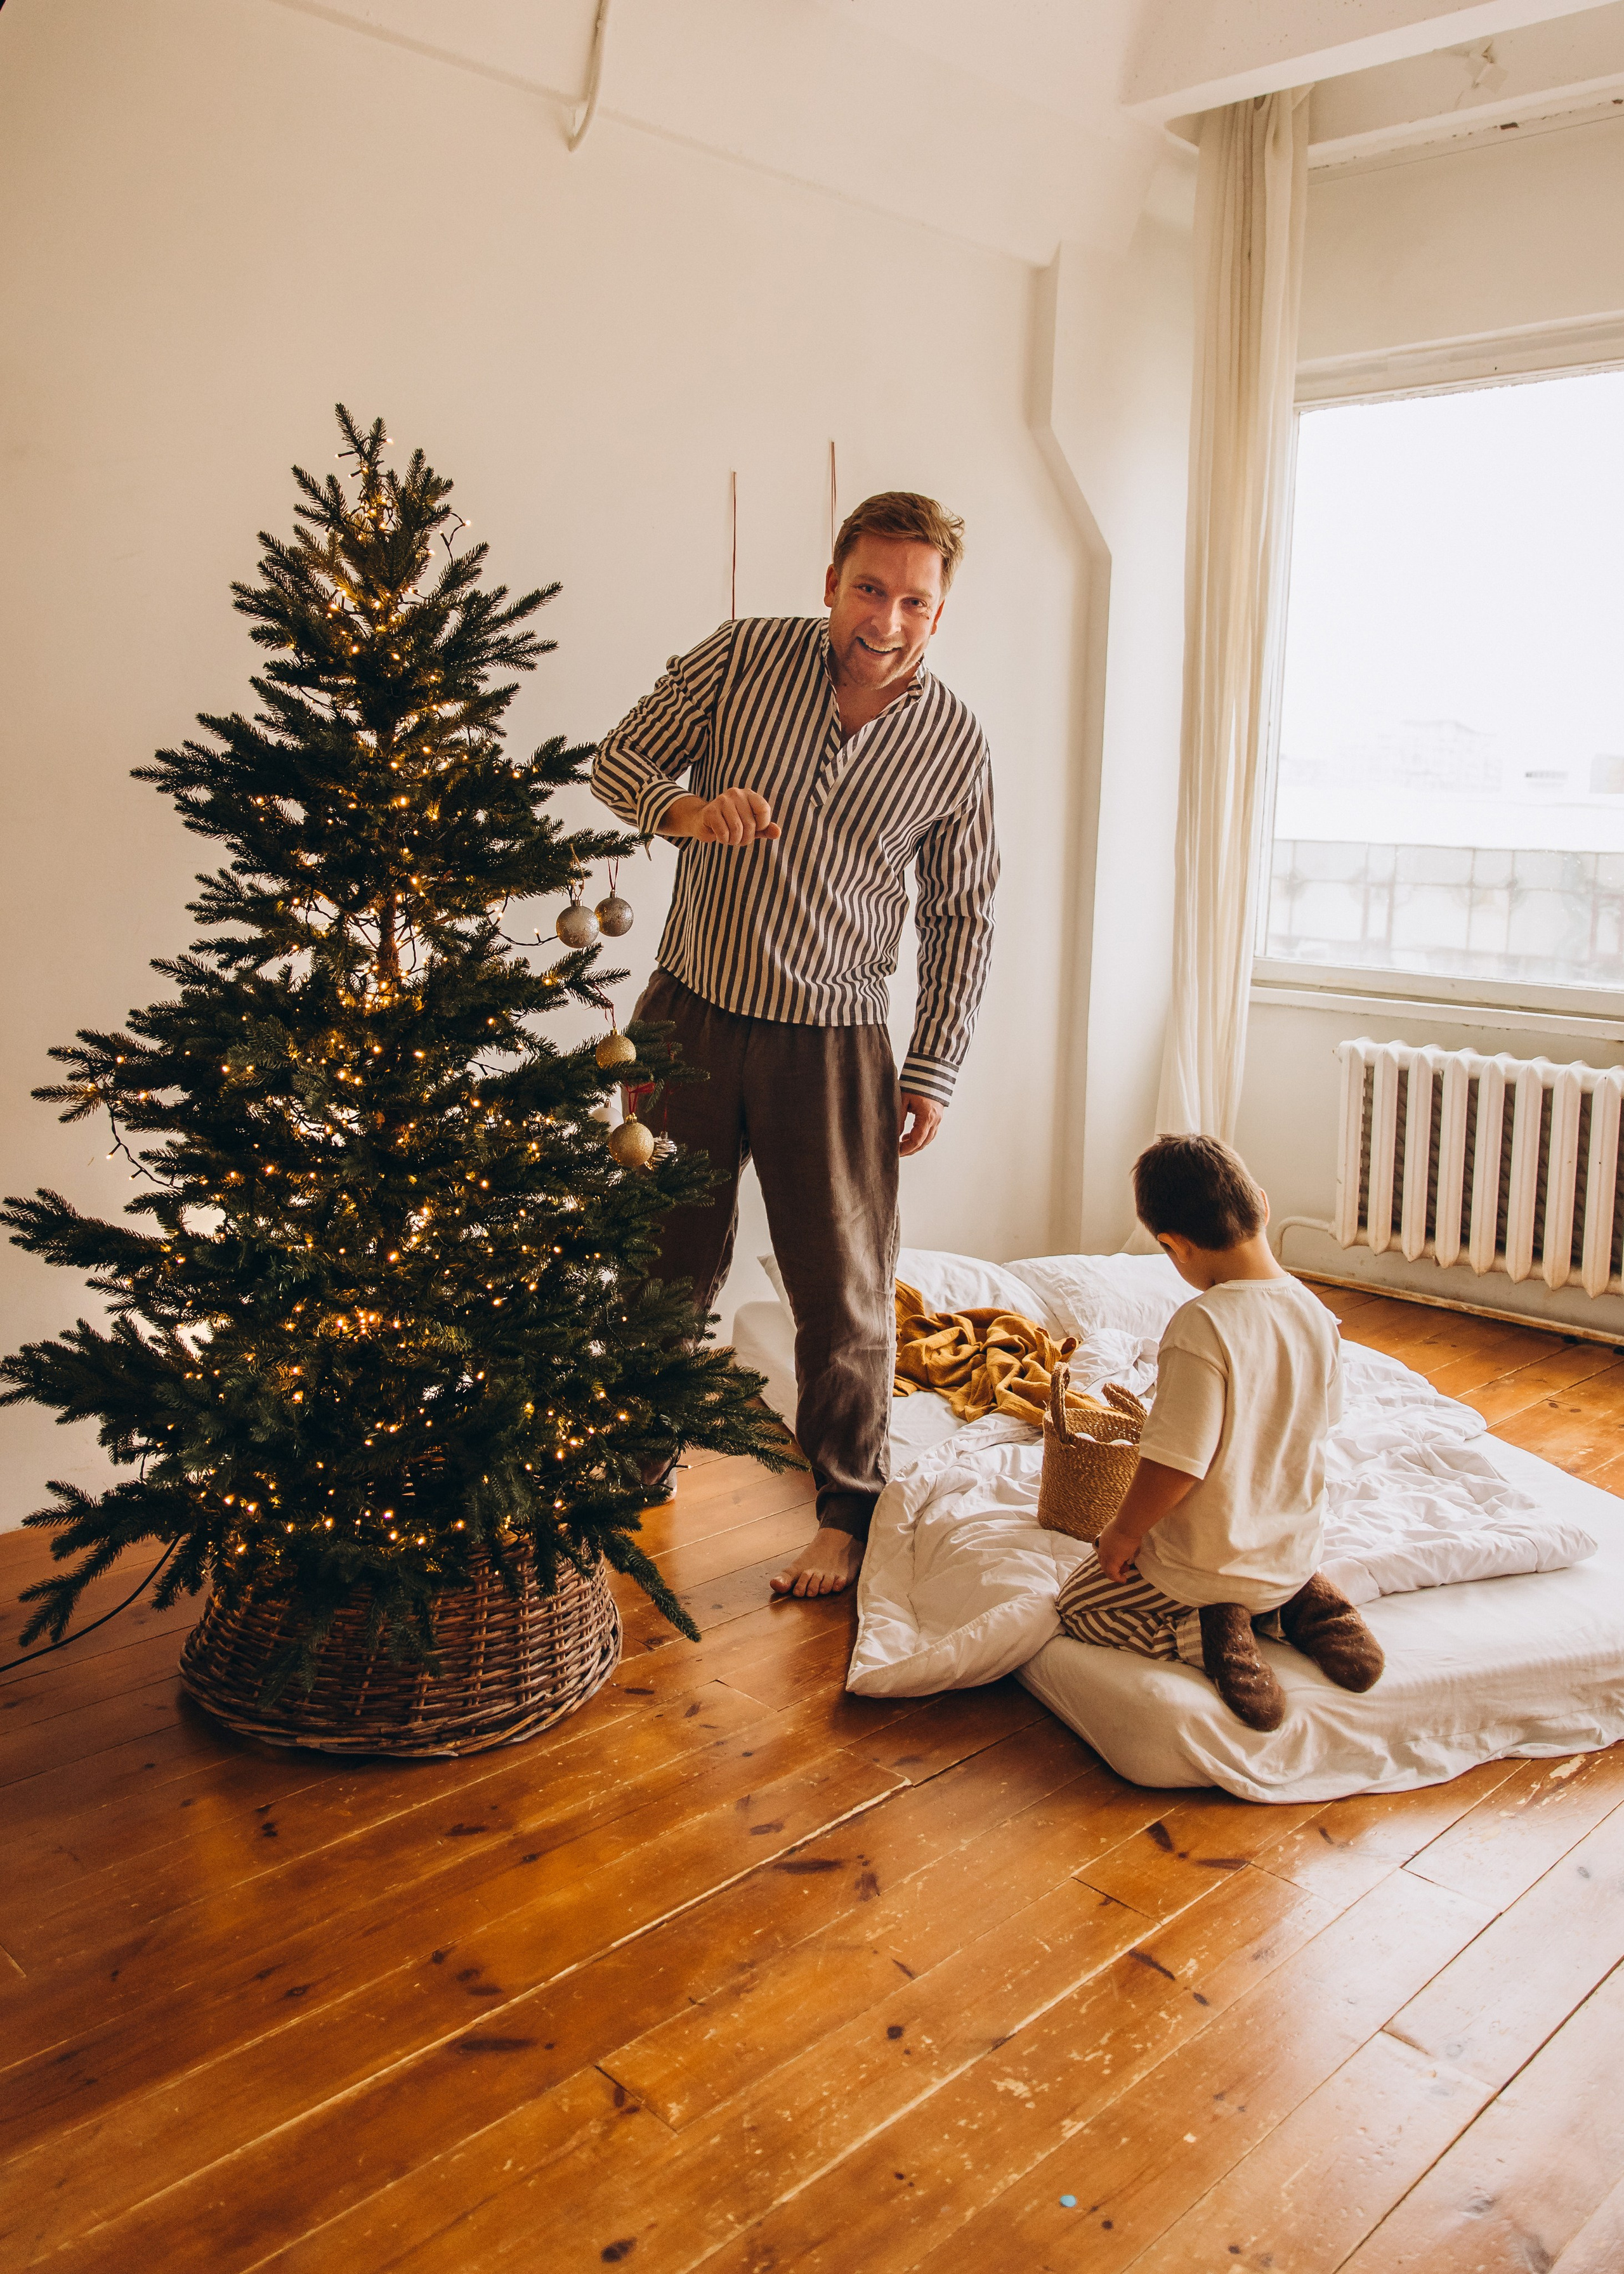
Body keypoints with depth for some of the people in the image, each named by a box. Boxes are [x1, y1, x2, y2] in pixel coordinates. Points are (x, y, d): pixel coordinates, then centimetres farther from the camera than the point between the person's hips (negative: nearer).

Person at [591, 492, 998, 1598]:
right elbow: (622, 757, 3)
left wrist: (933, 1070, 0)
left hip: (830, 1040, -1)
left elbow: (963, 916, 3)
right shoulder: (744, 655, -5)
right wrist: (687, 810, -20)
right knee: (668, 1257, 13)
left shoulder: (955, 744, -5)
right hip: (690, 1013, 1)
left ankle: (850, 1509, 21)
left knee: (844, 1287, 3)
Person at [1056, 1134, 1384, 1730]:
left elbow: (1176, 1463, -28)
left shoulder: (1201, 1329, -30)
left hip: (1210, 1563, -7)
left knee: (1078, 1602, 14)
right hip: (1296, 1549, 7)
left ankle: (1209, 1631, -7)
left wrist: (1124, 1531, -9)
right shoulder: (1313, 1311, -7)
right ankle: (1300, 1605, 9)